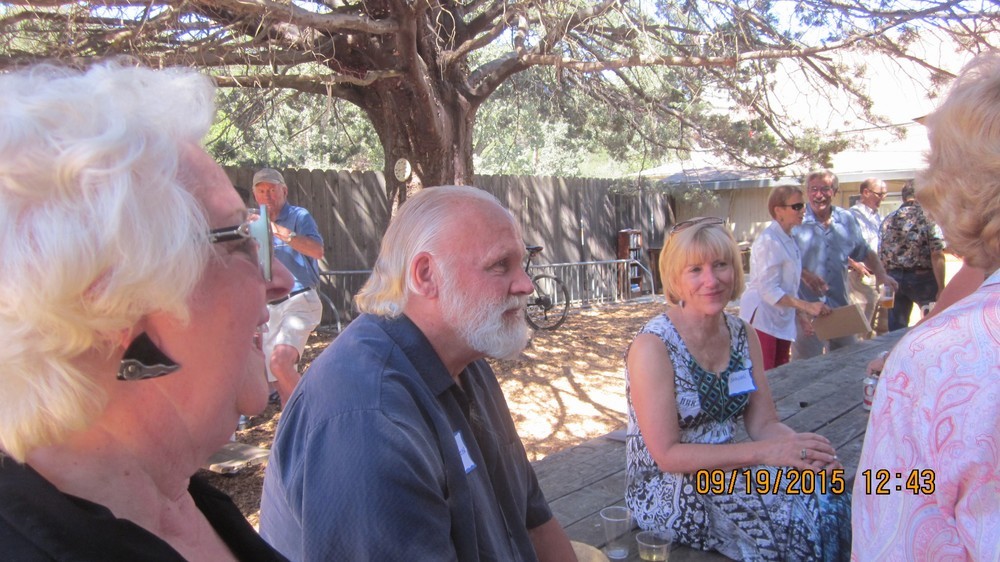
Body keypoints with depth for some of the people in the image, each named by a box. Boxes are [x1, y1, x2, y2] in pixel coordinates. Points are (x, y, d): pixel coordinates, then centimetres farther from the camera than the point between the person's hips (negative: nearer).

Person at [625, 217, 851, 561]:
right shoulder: (652, 346, -18)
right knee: (804, 517, -22)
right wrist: (764, 452, -25)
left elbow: (764, 423, 3)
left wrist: (805, 449, -19)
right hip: (666, 492, -6)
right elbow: (667, 454, -20)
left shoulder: (743, 335, 3)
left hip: (726, 470, 6)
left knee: (834, 498, -17)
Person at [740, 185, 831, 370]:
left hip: (782, 321, 9)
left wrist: (802, 312, 14)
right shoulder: (769, 241, -18)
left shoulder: (788, 240, 11)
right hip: (762, 318, -9)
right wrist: (807, 306, -24)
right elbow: (769, 291, -24)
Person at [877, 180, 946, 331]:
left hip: (894, 277, 4)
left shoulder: (888, 219, 6)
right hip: (922, 277, -4)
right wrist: (941, 288, -13)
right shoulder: (928, 217, -7)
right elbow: (937, 255, -14)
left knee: (896, 330, 8)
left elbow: (881, 256, 7)